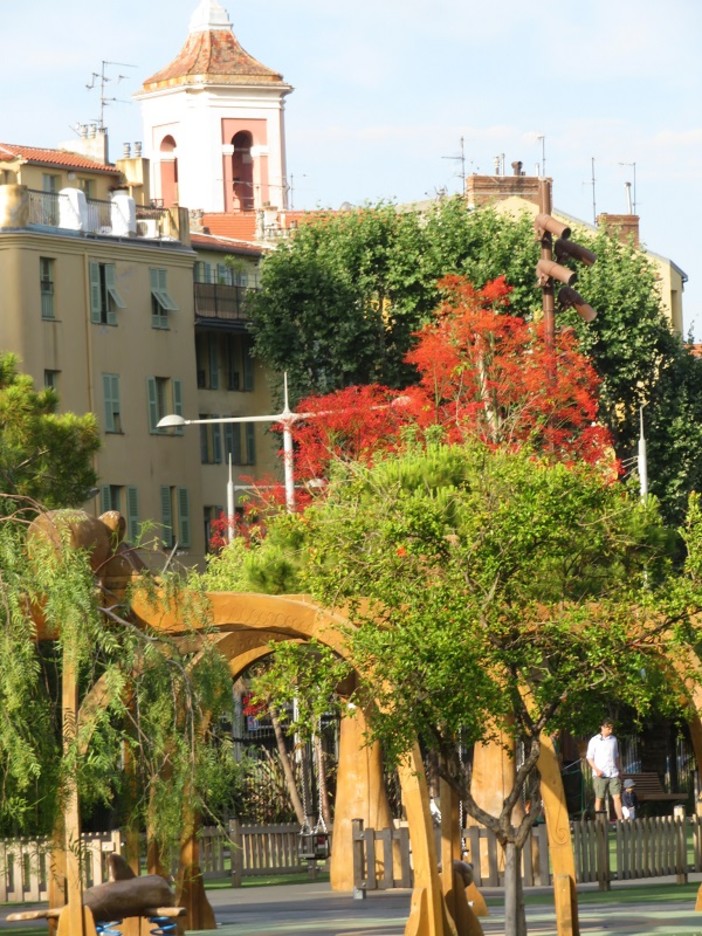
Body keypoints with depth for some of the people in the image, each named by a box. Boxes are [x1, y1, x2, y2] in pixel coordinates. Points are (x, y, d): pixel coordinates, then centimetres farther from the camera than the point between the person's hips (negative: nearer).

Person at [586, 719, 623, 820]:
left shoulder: (613, 740, 13)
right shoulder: (595, 740, 0)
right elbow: (589, 757, 0)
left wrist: (618, 770, 16)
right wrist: (596, 770, -12)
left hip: (613, 774, 3)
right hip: (600, 775, -3)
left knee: (617, 797, -5)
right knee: (599, 798, 0)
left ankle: (620, 819, -8)